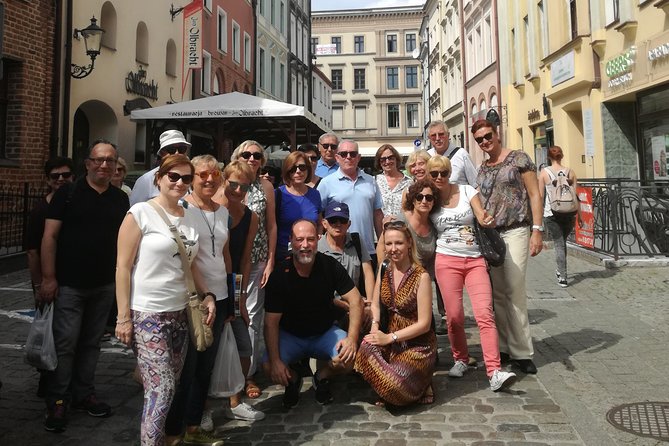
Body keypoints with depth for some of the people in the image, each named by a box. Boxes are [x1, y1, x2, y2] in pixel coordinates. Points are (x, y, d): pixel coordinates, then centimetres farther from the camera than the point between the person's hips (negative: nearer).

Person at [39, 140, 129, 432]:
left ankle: (84, 394, 26)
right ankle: (57, 402, 12)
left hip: (105, 286, 4)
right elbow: (50, 236, -6)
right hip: (69, 285, -4)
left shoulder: (120, 199, 8)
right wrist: (48, 277, -11)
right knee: (64, 344, -1)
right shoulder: (67, 194, -4)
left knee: (91, 343, 13)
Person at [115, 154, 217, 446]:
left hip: (180, 313, 6)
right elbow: (123, 267, -8)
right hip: (147, 315, -6)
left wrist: (207, 295, 6)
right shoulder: (141, 213, -8)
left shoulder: (190, 217, 10)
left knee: (171, 387, 12)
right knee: (162, 389, -7)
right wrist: (124, 317, -11)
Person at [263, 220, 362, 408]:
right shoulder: (279, 276, -17)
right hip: (290, 335, -1)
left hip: (326, 332, 1)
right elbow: (271, 323, -15)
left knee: (348, 359, -26)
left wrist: (352, 338, -23)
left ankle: (322, 377, 10)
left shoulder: (330, 266, -13)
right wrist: (275, 361, -26)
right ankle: (293, 380, 12)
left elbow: (355, 301, -11)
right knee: (270, 369, -25)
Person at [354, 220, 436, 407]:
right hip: (390, 340, 5)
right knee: (366, 348, -28)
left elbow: (424, 324, -14)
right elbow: (375, 305, 10)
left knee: (394, 385, -27)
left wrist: (389, 337, -18)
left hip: (417, 344, -5)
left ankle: (420, 385, 10)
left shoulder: (421, 276, -15)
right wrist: (375, 327, -11)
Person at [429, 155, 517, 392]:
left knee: (485, 314, -12)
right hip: (447, 261, 0)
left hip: (475, 260, 0)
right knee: (454, 316, -1)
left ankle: (494, 372, -14)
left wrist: (487, 221, -29)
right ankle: (460, 359, 23)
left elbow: (482, 217, -7)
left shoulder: (467, 191, 3)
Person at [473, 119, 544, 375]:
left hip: (514, 231, -5)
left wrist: (537, 230, -10)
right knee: (497, 293, 7)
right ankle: (504, 347, 18)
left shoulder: (518, 159, 1)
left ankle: (521, 352, 3)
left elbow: (534, 194, -3)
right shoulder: (482, 169, 16)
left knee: (515, 293, -8)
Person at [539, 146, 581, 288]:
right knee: (562, 242, 20)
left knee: (559, 244, 1)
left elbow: (540, 196, -3)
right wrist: (579, 214, 9)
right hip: (568, 213, 3)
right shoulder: (570, 172, 3)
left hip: (551, 213, -2)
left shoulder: (544, 172, -3)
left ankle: (563, 277, -1)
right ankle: (560, 271, 32)